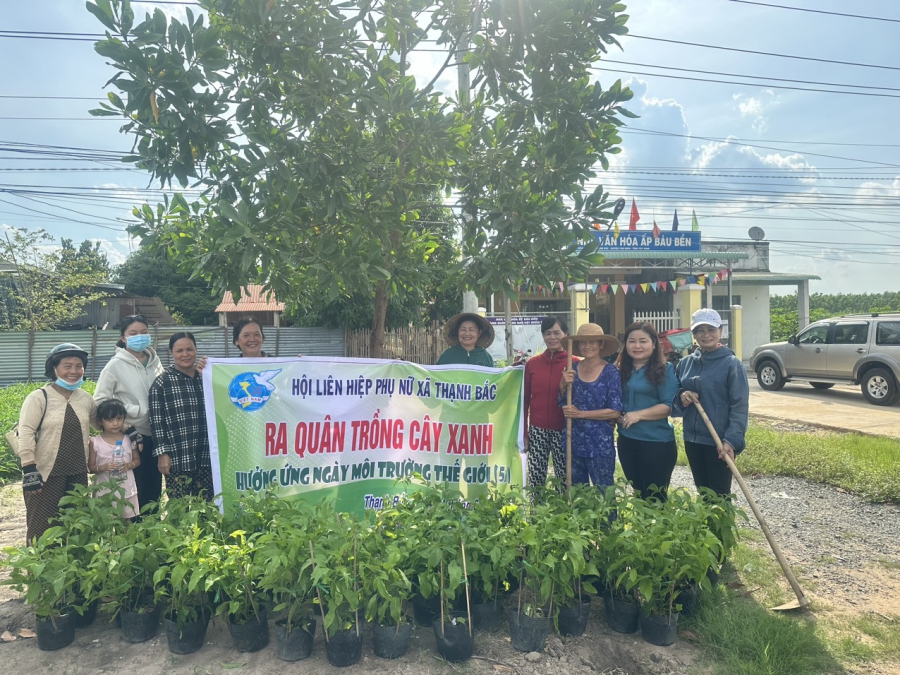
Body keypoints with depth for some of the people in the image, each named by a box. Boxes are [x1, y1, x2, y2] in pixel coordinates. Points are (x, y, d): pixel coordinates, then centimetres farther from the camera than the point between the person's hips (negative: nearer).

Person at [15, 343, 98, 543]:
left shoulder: (85, 398, 7)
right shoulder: (39, 397, -9)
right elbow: (25, 434, -14)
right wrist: (29, 470, -20)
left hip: (77, 475, 5)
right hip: (46, 474, -5)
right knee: (42, 530, 3)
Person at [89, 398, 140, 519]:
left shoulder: (129, 439, -1)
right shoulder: (95, 442, -5)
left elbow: (137, 460, 7)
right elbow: (91, 467, -1)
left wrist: (129, 465, -13)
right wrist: (103, 467, -20)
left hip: (126, 490, 1)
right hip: (104, 491, -1)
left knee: (126, 521, 11)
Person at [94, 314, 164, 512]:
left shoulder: (154, 360, 7)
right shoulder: (116, 365, -6)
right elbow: (100, 400, -7)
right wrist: (134, 410, -13)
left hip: (154, 435, 4)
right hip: (131, 436, -4)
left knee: (154, 491, 11)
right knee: (134, 493, 3)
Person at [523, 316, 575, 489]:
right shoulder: (532, 363, 5)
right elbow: (524, 400, 8)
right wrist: (523, 433, 5)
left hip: (563, 430, -2)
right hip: (537, 430, 2)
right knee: (535, 478, 6)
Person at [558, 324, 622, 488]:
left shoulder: (610, 372, -10)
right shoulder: (572, 369, 3)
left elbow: (615, 411, -13)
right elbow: (563, 405, 6)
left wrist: (581, 413, -17)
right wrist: (563, 386, -13)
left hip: (600, 443, -4)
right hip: (573, 441, 5)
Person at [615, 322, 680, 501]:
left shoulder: (665, 370, -9)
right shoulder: (621, 370, 7)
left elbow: (670, 406, -14)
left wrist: (639, 415, -21)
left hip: (657, 442, -5)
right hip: (627, 441, 6)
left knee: (655, 498, 4)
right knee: (638, 494, 19)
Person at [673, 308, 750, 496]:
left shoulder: (731, 364, -8)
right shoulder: (685, 363, 8)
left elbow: (740, 406, -13)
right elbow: (673, 403, 14)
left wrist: (732, 440, -23)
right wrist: (681, 397, -9)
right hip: (692, 440, 5)